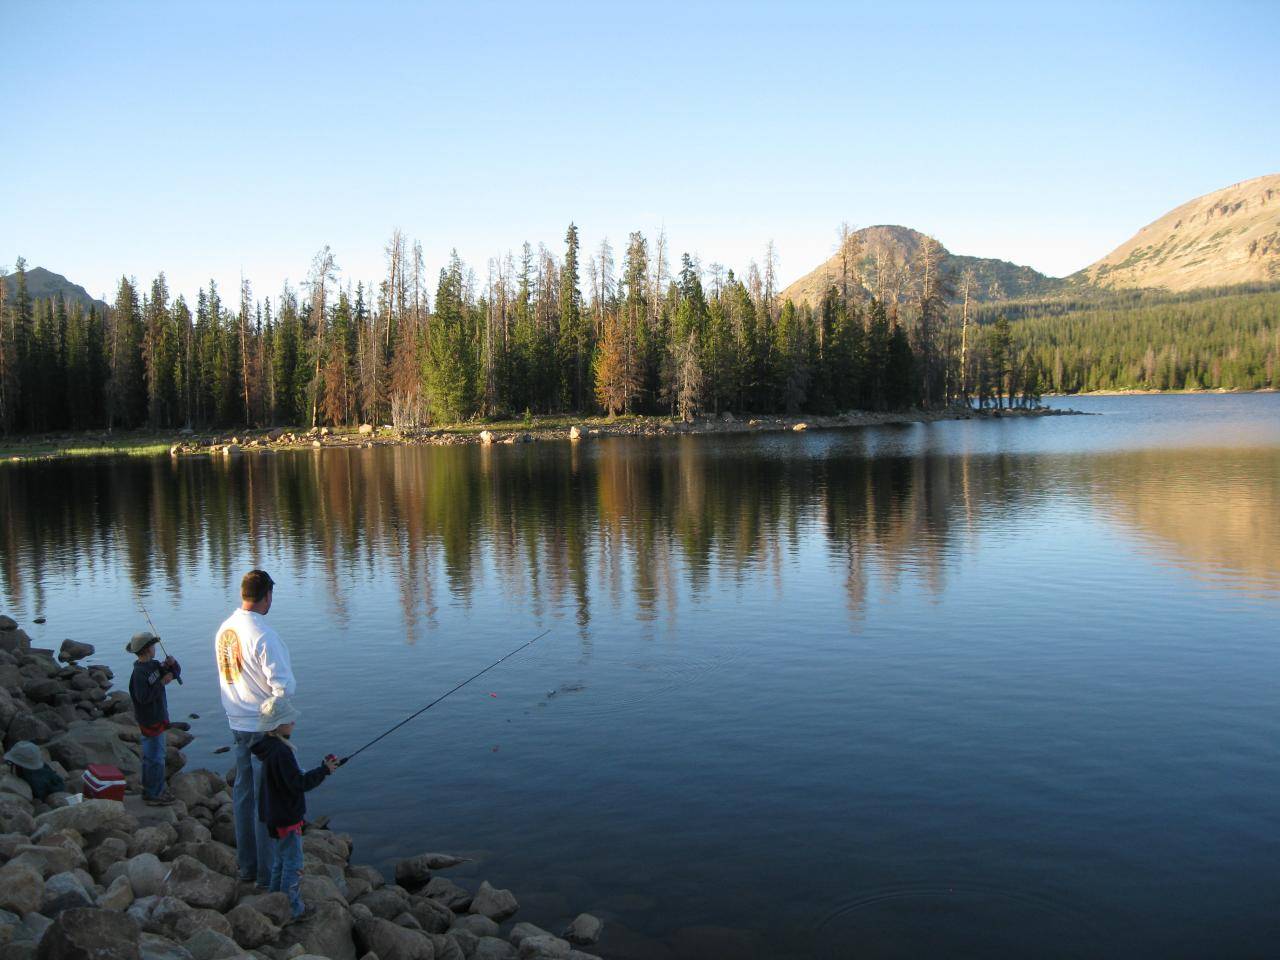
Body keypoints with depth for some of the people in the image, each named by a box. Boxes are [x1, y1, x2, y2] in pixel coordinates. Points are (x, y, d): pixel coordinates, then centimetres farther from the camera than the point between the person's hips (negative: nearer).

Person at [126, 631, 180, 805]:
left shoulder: (154, 665, 5)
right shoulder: (139, 673, -21)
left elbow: (176, 673, 13)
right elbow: (143, 697, -27)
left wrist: (172, 664, -7)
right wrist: (161, 683, -25)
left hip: (157, 717, 9)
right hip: (150, 721, -9)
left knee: (150, 756, 19)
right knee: (155, 758, -2)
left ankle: (150, 789, 30)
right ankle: (154, 794, 7)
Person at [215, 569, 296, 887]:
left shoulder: (223, 630, 5)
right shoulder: (263, 635, -21)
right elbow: (283, 684, -20)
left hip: (237, 724, 8)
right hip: (265, 727, -8)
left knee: (243, 792, 16)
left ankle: (247, 866, 27)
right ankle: (268, 873, 8)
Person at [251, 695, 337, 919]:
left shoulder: (270, 746, 3)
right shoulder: (282, 752, -27)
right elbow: (298, 784, -27)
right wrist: (324, 770, -20)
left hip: (273, 816, 10)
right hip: (286, 817, -10)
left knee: (280, 858, 24)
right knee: (293, 863, 3)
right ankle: (292, 909, 13)